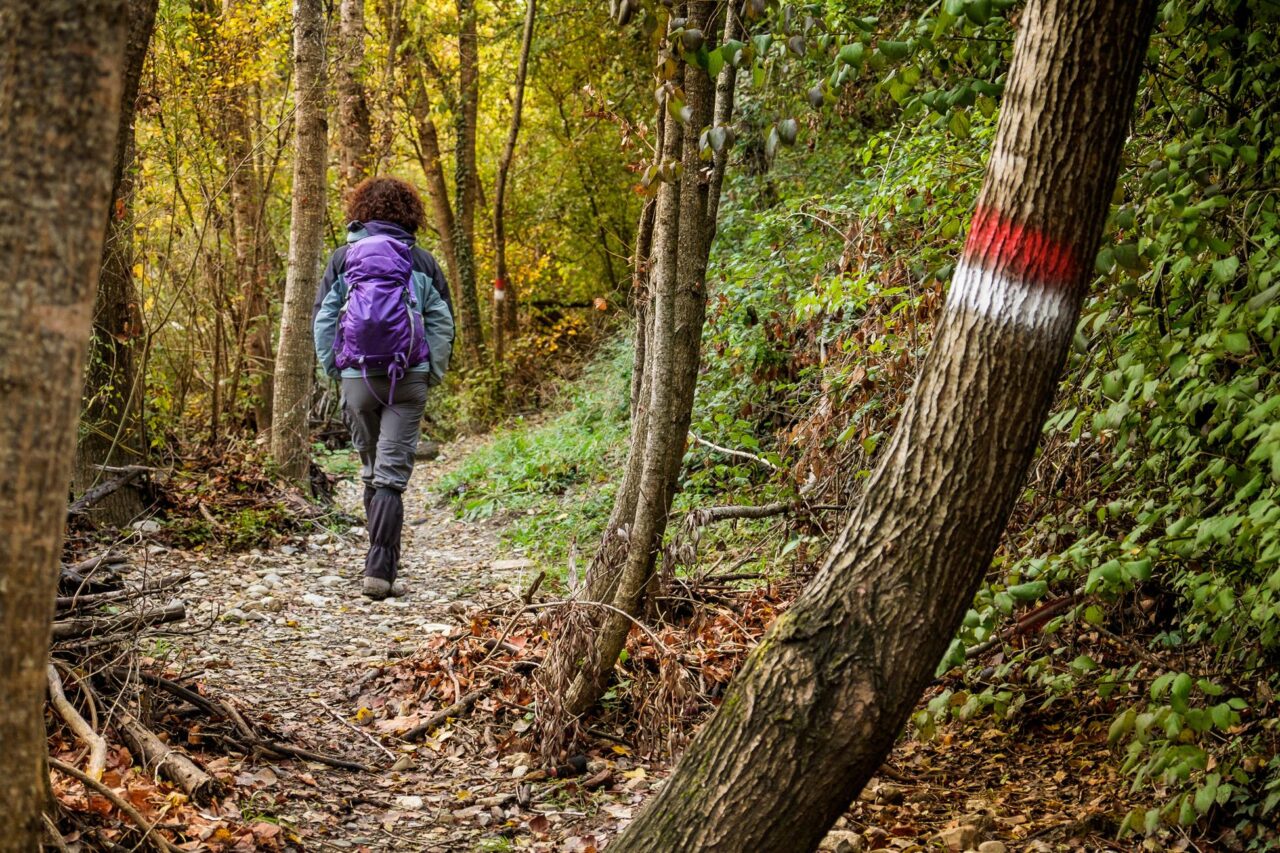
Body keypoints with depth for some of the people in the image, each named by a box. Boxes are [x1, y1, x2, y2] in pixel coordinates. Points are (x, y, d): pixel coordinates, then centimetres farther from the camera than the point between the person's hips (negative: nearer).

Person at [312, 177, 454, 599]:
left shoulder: (344, 257, 5)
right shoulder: (421, 260, 4)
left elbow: (322, 319, 4)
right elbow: (442, 323, 4)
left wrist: (331, 368, 11)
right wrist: (432, 373, 11)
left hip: (357, 375, 1)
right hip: (408, 376, -1)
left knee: (371, 471, 16)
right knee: (393, 473, -4)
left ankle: (384, 562, 23)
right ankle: (380, 570, -13)